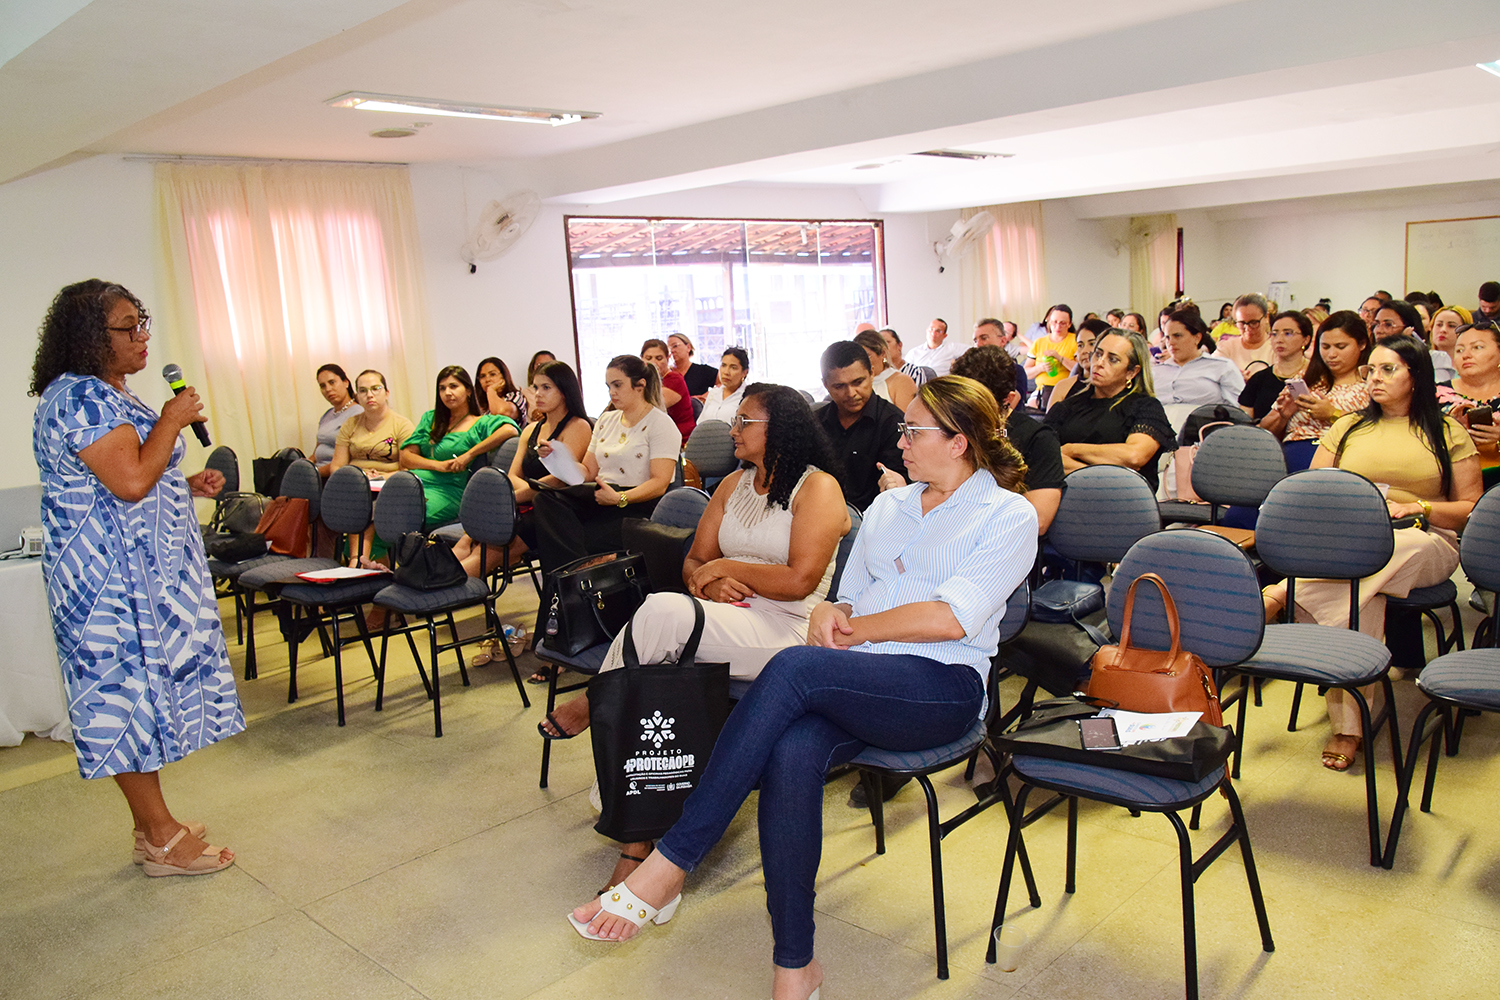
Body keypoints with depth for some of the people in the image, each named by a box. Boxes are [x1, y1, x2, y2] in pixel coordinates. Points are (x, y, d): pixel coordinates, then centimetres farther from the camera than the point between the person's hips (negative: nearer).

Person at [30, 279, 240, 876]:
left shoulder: (110, 394, 17)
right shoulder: (79, 397, -17)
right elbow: (131, 481, -27)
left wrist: (188, 486, 12)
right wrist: (172, 421, -14)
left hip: (149, 570, 11)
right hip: (113, 578, -11)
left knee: (141, 690, 14)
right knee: (131, 691, -3)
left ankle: (153, 827, 23)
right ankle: (163, 841, 7)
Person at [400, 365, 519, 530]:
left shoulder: (481, 423, 7)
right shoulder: (430, 419, 24)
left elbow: (510, 429, -15)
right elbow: (405, 457, 16)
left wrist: (468, 455, -15)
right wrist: (439, 465, -4)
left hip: (447, 491, -5)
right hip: (414, 483, 5)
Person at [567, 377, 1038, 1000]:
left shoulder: (1009, 515, 4)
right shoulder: (887, 507, 23)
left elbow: (952, 618, -9)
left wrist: (853, 629, -4)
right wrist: (833, 614, -2)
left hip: (942, 689, -5)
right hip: (857, 683, 5)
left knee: (795, 667, -33)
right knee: (792, 755, -32)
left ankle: (670, 864, -29)